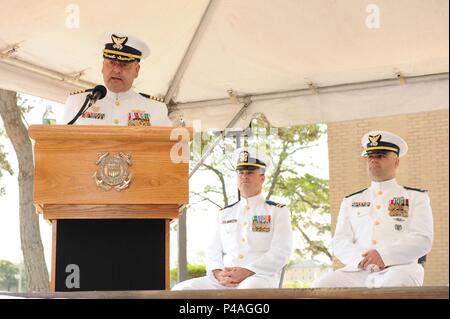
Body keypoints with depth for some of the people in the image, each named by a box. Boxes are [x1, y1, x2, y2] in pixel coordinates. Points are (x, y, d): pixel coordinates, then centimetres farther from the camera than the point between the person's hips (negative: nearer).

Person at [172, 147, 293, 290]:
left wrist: (246, 272, -14)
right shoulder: (224, 214, 23)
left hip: (259, 277, -4)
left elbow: (280, 252, -2)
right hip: (223, 280, 4)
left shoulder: (278, 211, 11)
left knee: (249, 289, -42)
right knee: (181, 290, -20)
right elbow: (213, 251, 17)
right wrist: (218, 273, -7)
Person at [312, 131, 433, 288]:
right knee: (320, 286, -26)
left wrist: (383, 255, -14)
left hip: (399, 268, -3)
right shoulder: (351, 201, 23)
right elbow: (340, 242, 11)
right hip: (357, 271, 3)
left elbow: (422, 239, 1)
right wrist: (362, 259, -12)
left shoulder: (416, 197, 16)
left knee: (394, 283, -39)